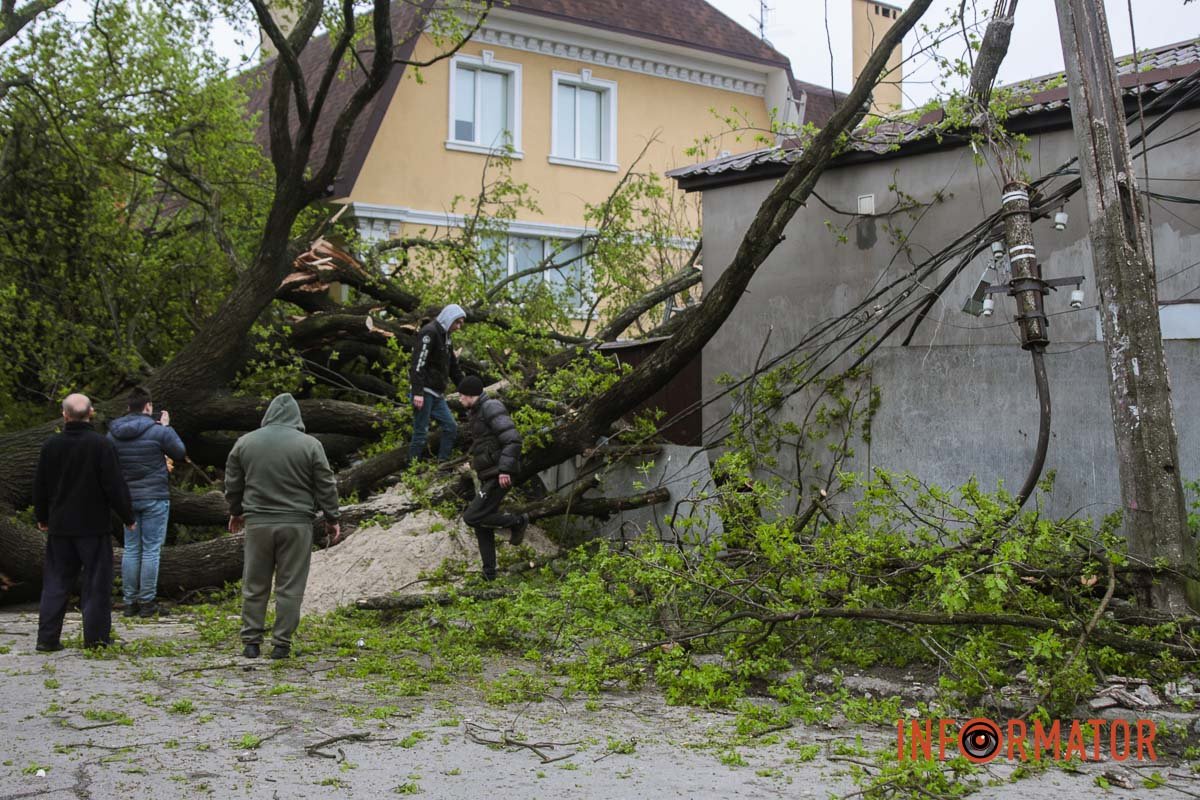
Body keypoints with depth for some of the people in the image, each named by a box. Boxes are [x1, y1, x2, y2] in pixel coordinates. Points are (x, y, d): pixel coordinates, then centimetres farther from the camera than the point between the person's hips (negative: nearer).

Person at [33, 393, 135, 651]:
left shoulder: (51, 445, 1)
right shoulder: (101, 445, -12)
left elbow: (40, 486, 9)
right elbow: (115, 486, -11)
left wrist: (42, 517, 24)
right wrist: (127, 517, 1)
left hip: (59, 526, 4)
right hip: (94, 525, -4)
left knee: (56, 582, 10)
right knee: (96, 582, 4)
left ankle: (47, 638, 9)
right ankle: (96, 636, 5)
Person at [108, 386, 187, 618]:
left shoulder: (113, 434, 2)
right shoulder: (158, 430, -12)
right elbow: (180, 453, 0)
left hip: (127, 498, 4)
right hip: (154, 498, -4)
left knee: (130, 550, 10)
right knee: (151, 550, 1)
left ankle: (130, 602, 12)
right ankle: (147, 602, 2)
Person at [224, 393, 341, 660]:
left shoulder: (244, 442, 5)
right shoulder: (309, 445, -4)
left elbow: (232, 484, 12)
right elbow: (326, 487, -2)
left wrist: (236, 512, 27)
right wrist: (332, 520, 8)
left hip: (257, 523, 2)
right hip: (296, 525, -2)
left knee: (255, 585, 12)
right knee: (289, 587, 4)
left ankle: (251, 641, 15)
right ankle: (281, 643, 5)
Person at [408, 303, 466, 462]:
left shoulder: (445, 336, 18)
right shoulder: (429, 332, -12)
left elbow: (454, 368, 24)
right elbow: (418, 362, -22)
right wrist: (417, 392, -28)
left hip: (437, 394, 10)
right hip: (424, 392, -9)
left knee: (451, 428, 6)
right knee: (421, 432, -7)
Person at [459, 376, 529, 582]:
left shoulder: (491, 408, -13)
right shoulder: (479, 412, 18)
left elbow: (512, 440, -22)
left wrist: (505, 470, -26)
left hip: (499, 477, -10)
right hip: (488, 477, 10)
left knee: (472, 517, -12)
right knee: (481, 525, 9)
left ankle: (518, 521, 1)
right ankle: (489, 573, 13)